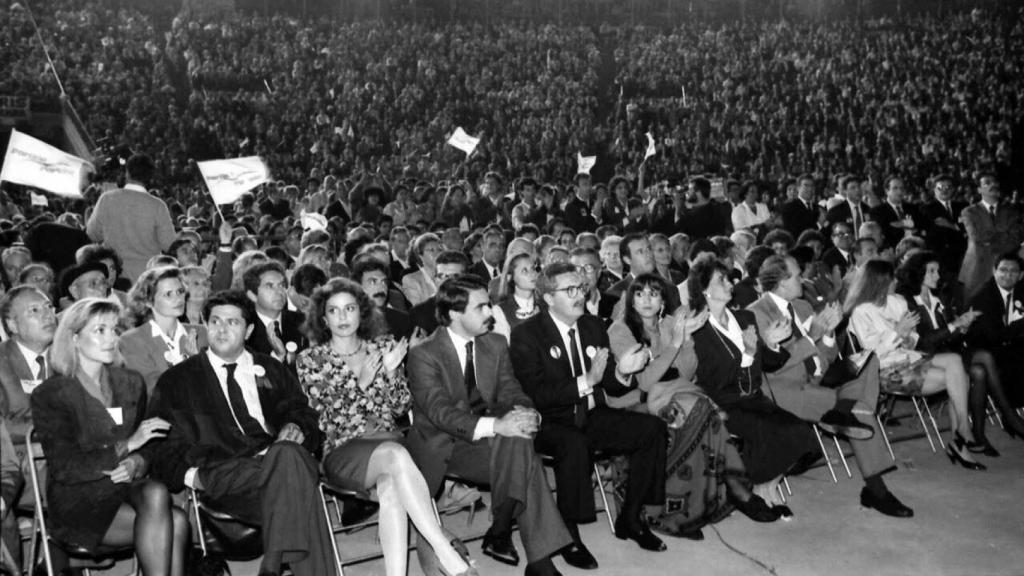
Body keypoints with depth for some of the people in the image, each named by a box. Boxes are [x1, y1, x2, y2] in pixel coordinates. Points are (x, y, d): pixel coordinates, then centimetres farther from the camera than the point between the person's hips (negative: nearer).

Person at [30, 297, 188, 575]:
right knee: (175, 522, -31)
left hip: (127, 487, 5)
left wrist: (137, 463, -9)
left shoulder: (131, 382, 13)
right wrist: (125, 445, -16)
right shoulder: (50, 395, -2)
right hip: (77, 502, -4)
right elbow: (64, 468, -9)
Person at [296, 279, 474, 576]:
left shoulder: (383, 346, 13)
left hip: (388, 443, 2)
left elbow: (401, 407, 9)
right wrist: (361, 381, -12)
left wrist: (391, 372, -8)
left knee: (391, 488, -34)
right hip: (343, 451, -2)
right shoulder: (310, 360, 7)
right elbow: (328, 418, -1)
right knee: (396, 456, -34)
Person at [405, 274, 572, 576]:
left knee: (518, 442, -28)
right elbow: (439, 412, -22)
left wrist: (525, 413, -22)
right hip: (441, 447, -4)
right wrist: (495, 426, -36)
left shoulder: (496, 344, 9)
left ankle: (500, 533, -14)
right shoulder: (423, 355, -10)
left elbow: (510, 391, 5)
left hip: (485, 438, 4)